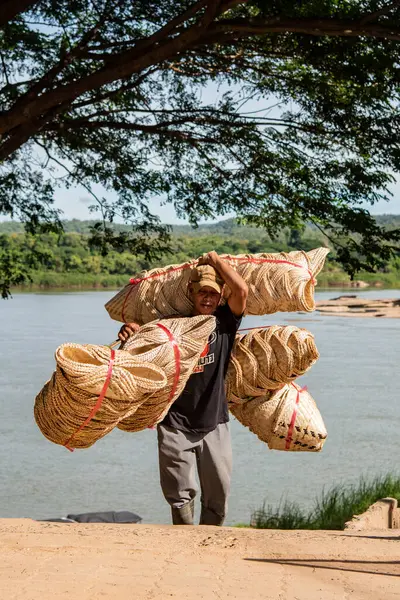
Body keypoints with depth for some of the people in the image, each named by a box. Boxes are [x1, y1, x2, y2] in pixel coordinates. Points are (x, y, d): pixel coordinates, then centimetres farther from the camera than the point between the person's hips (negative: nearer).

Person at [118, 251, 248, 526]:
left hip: (215, 424, 1)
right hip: (176, 424, -1)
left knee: (218, 494, 8)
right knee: (180, 493, -1)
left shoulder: (225, 322, -1)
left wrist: (215, 259, -6)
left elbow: (242, 290, -16)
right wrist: (130, 331, -18)